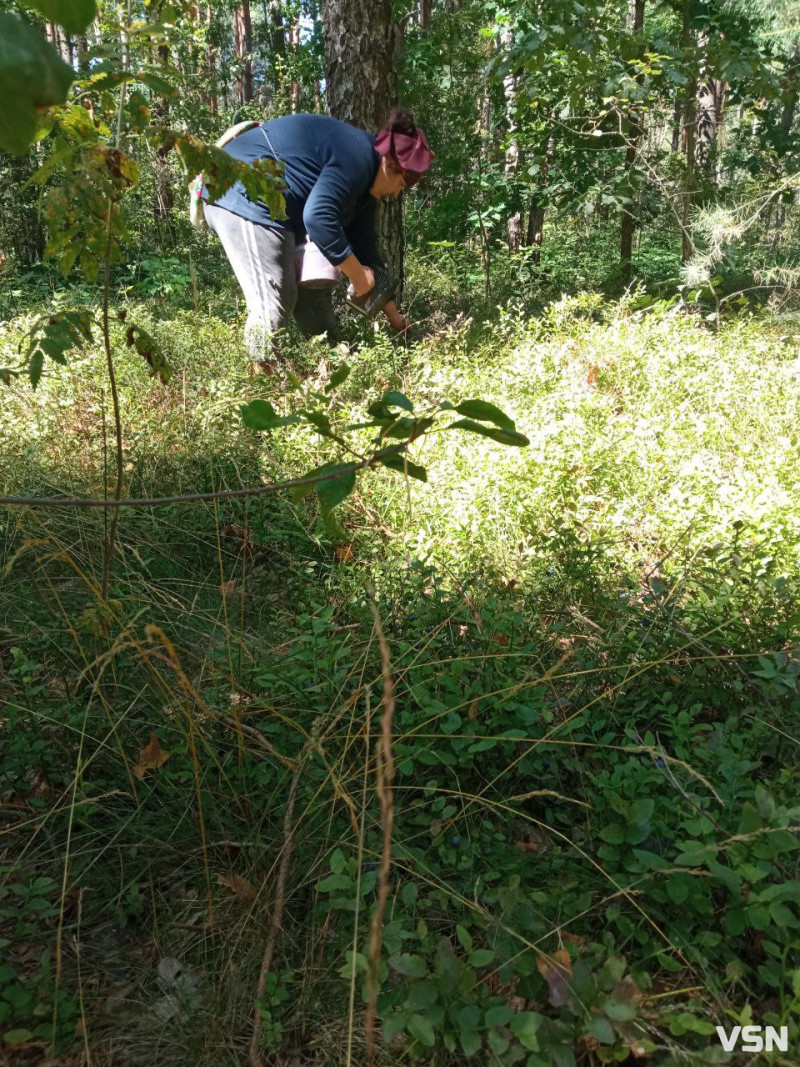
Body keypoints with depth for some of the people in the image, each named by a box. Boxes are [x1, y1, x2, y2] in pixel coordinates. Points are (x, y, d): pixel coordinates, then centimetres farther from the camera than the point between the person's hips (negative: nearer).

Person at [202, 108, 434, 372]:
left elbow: (364, 246, 23)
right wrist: (358, 275, -19)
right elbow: (318, 217, -29)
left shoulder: (363, 181, 18)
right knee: (273, 304, -13)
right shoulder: (357, 157, -15)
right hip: (245, 200, -11)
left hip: (260, 205, 11)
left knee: (312, 292, 13)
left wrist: (394, 316, 25)